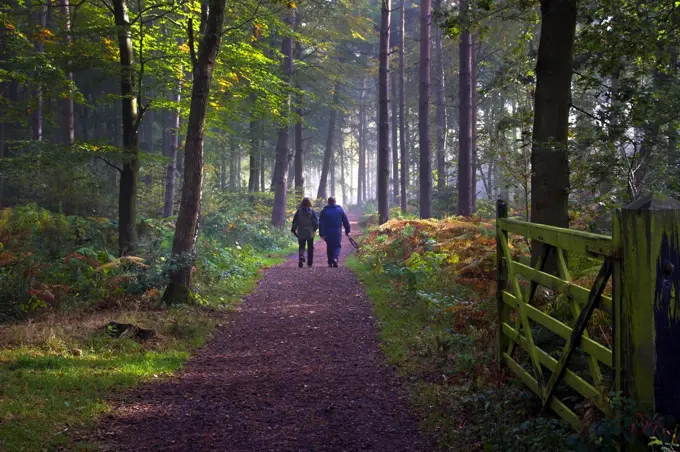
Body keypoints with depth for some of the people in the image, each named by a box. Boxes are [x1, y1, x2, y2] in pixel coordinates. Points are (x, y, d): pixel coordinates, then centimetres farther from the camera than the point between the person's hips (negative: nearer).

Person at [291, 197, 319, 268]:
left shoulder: (299, 212, -2)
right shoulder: (312, 212, -4)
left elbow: (295, 222, -2)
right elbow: (316, 222, -6)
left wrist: (294, 230, 7)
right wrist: (315, 229, 10)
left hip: (301, 233, 0)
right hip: (310, 233, 0)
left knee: (301, 247, 6)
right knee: (310, 248, 12)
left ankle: (301, 256, -25)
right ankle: (310, 263, 14)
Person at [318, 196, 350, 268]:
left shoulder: (324, 211, 0)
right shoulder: (340, 210, 2)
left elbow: (321, 223, -5)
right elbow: (345, 221, 4)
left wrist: (322, 233, -4)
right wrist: (347, 230, 13)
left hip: (328, 233, 1)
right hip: (337, 232, -1)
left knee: (329, 247, 14)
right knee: (337, 246, 6)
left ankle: (330, 262, 17)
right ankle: (335, 258, -20)